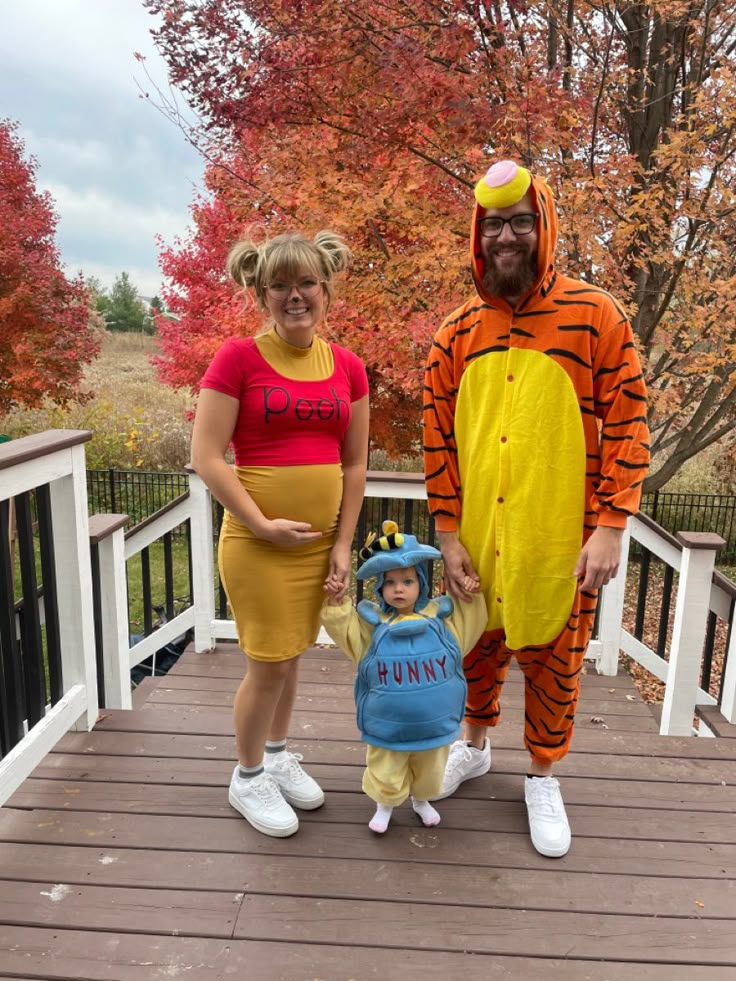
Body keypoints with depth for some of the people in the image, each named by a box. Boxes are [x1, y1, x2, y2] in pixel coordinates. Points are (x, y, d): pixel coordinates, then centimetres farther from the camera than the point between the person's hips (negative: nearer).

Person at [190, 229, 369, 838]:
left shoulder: (348, 367, 4)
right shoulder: (238, 357, -9)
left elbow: (355, 464, 7)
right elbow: (206, 456, -12)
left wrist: (343, 544, 3)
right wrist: (263, 525, -15)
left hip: (320, 541, 4)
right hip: (258, 542, -4)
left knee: (291, 656, 18)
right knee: (269, 664, 4)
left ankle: (278, 755, 41)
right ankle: (247, 777, 29)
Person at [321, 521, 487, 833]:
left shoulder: (441, 617, -6)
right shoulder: (372, 623, -10)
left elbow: (472, 620, 8)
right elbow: (343, 626, -4)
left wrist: (473, 597, -7)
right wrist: (336, 604, -20)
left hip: (434, 723, 2)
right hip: (387, 725, -2)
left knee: (429, 770, 24)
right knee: (386, 773, 14)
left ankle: (421, 799, 52)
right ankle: (384, 804, 43)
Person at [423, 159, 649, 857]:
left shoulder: (595, 316, -5)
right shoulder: (456, 334, 3)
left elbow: (626, 426, -6)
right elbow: (437, 438, 4)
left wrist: (609, 528, -11)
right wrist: (448, 535, -1)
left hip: (560, 538, -2)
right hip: (475, 537, 3)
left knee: (553, 658, 12)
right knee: (477, 649, 18)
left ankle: (543, 778, 36)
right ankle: (472, 746, 45)